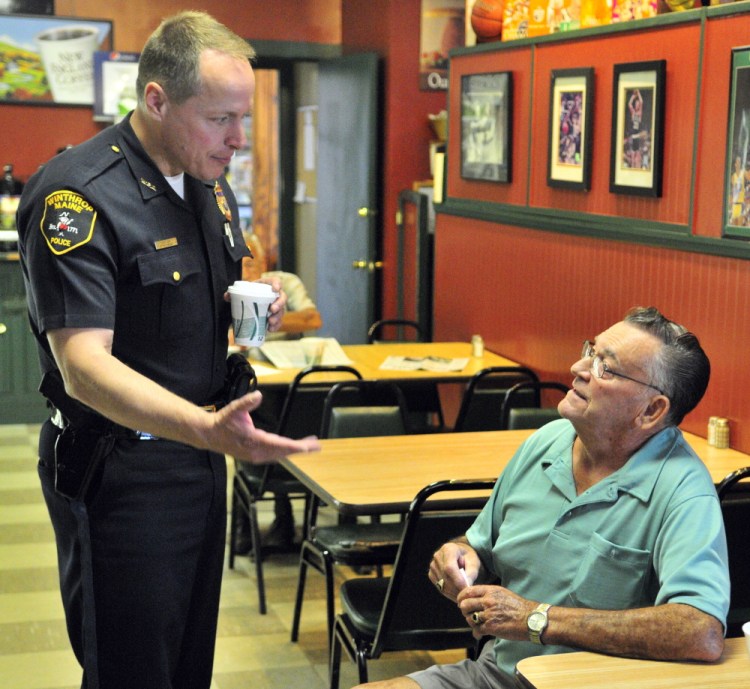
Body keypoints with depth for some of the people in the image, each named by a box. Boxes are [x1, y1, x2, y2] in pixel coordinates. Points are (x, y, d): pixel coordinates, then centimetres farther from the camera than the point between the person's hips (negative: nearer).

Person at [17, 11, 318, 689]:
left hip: (198, 453, 8)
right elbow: (84, 366, -29)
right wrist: (208, 428, -44)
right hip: (119, 472, -8)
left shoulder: (211, 186, 7)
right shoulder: (78, 194, -21)